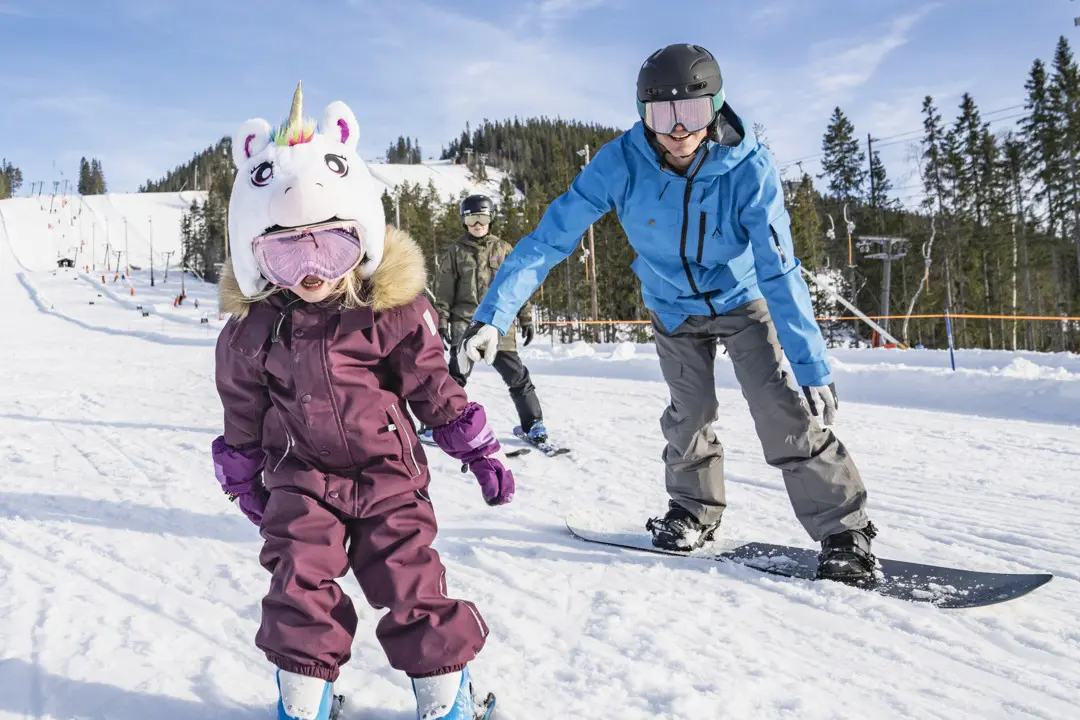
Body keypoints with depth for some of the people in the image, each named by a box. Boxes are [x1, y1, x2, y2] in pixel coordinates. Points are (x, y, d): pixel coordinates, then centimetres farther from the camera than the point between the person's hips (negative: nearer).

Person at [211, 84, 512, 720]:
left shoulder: (392, 308, -11)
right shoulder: (253, 327, -5)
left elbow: (434, 388, -1)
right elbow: (244, 412, 9)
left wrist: (480, 452, 2)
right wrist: (244, 479, 18)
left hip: (387, 471, -2)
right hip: (301, 479, 2)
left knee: (412, 582, -1)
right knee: (299, 586, -2)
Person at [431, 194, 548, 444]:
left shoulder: (504, 250, 11)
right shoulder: (455, 252, 7)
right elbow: (444, 291, 6)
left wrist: (526, 319, 8)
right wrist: (442, 322, -1)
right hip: (465, 323, -1)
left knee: (517, 376, 2)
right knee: (457, 375, -7)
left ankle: (534, 425, 12)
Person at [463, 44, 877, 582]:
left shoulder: (748, 167, -30)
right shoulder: (620, 163, -27)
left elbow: (779, 271, -31)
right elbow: (552, 236, -28)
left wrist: (812, 366, -37)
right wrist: (494, 314, -36)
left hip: (744, 300, -2)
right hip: (673, 308, 2)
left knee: (783, 410, -13)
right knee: (690, 412, 5)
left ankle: (843, 529, 0)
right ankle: (694, 509, 30)